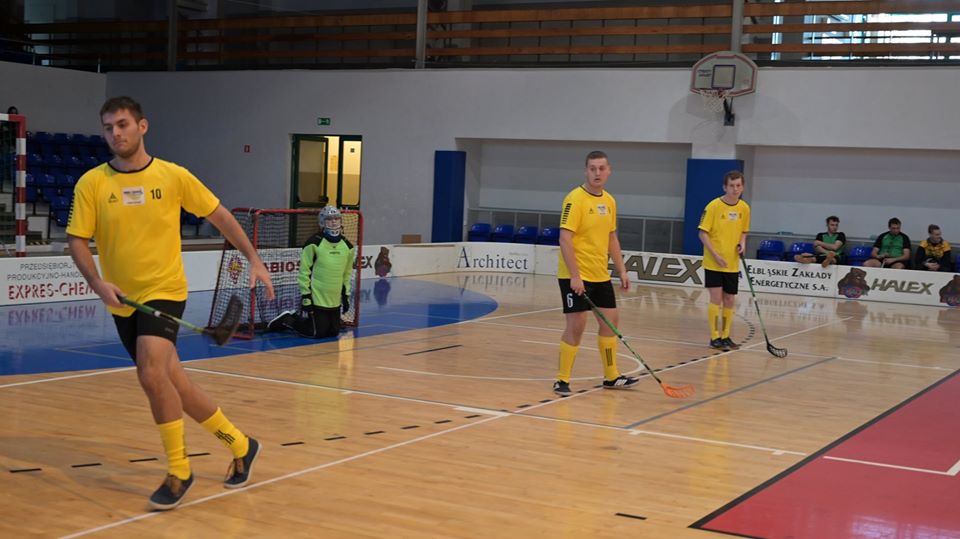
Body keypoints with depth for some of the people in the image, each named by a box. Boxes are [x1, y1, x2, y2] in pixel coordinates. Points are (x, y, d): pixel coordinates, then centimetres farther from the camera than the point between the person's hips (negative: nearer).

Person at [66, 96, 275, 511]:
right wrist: (97, 281, -21)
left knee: (151, 373, -25)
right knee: (172, 382, 11)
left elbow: (219, 215, 5)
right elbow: (77, 240, -4)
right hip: (122, 301, 4)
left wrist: (254, 260, 1)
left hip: (164, 292, -4)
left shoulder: (173, 176, -4)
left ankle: (178, 472, -8)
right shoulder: (91, 184, -2)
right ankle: (239, 445, 30)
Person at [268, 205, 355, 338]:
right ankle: (286, 320, 14)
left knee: (333, 332, 9)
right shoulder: (314, 243, -12)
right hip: (316, 299, -6)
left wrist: (346, 295, 15)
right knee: (317, 333, -8)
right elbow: (304, 271, -10)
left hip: (335, 301, 6)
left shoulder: (347, 246, 6)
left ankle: (294, 317, 27)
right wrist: (306, 296, -12)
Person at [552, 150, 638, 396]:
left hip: (601, 275, 8)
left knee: (610, 321, 12)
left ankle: (611, 377, 25)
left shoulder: (610, 201, 9)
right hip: (576, 277, -8)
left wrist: (622, 270, 14)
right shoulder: (575, 199, -14)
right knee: (576, 326, -7)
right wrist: (574, 275, -23)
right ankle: (562, 381, 5)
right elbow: (565, 239, -19)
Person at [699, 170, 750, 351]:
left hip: (733, 264, 5)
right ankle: (714, 337, 2)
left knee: (730, 300, 9)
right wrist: (715, 255, -17)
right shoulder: (714, 206, -11)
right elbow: (703, 233, -9)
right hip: (713, 263, -5)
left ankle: (725, 336, 20)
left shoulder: (744, 208, 3)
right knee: (716, 298, -7)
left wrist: (742, 244, -4)